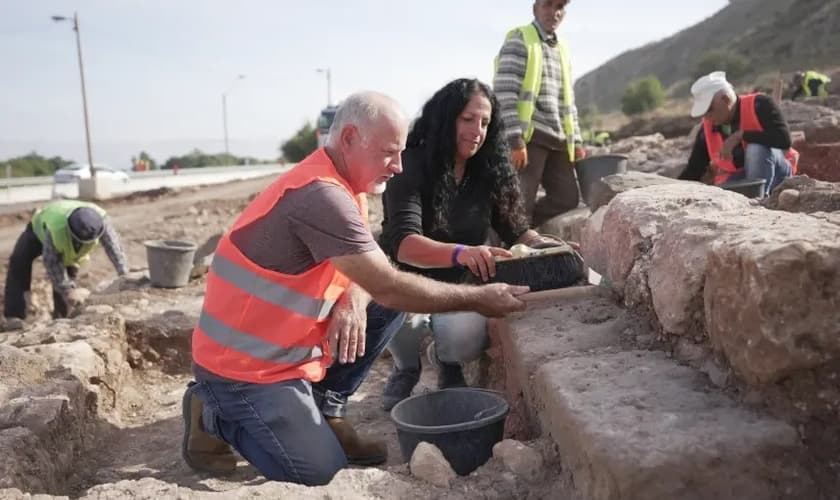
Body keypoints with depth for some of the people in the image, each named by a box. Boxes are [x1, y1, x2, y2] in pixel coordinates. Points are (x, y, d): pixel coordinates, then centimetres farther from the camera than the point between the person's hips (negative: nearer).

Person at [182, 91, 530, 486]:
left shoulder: (340, 185, 5)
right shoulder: (321, 194, -27)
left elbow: (371, 276, 5)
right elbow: (389, 286, -27)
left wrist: (354, 301, -18)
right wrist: (478, 298, -19)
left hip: (287, 344, 9)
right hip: (243, 362, -9)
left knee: (387, 308, 0)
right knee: (318, 468, -12)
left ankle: (326, 413, 10)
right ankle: (214, 416, 9)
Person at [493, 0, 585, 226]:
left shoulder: (562, 49, 22)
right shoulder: (519, 40, -2)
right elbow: (504, 93, -12)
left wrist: (575, 141, 15)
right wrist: (514, 140, -20)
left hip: (556, 140, 8)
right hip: (528, 136, -8)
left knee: (567, 197, 5)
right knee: (520, 202, -6)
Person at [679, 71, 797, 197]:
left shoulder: (759, 105, -16)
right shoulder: (707, 129, -4)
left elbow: (784, 140, -29)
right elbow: (693, 170, 0)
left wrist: (740, 135, -30)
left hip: (774, 172, -2)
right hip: (736, 178, 2)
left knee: (756, 149, -34)